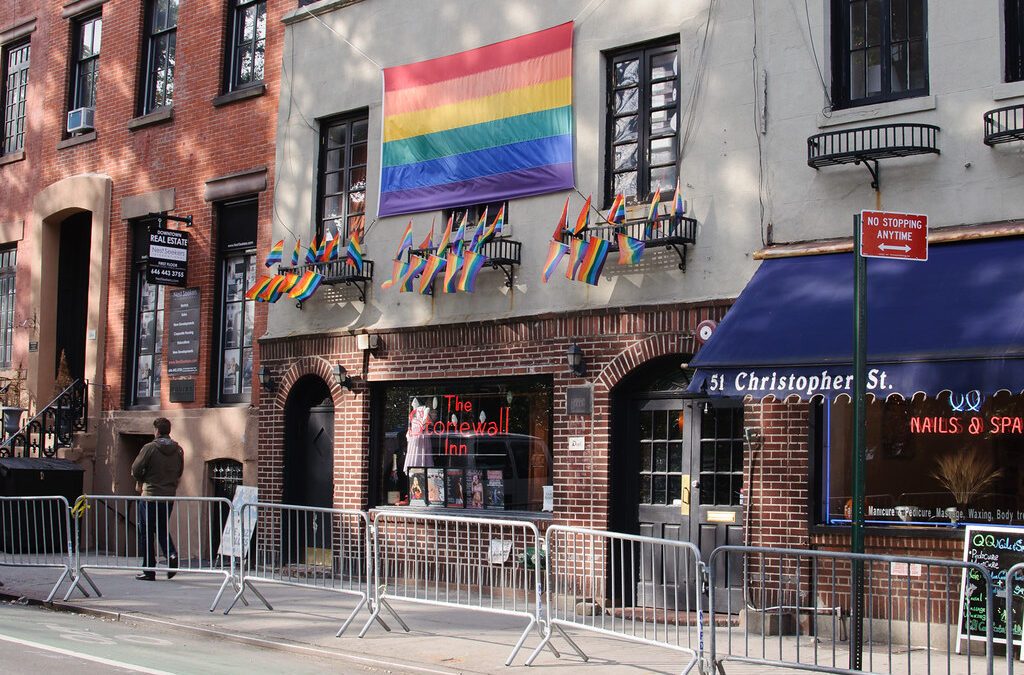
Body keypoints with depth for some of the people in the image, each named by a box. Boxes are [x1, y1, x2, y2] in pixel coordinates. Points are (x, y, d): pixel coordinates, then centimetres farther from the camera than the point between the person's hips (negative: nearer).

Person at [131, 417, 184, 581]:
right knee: (162, 529, 20)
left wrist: (143, 481, 12)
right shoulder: (178, 450, 3)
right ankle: (172, 554, -5)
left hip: (150, 496, -5)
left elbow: (135, 470, -7)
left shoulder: (149, 448, -11)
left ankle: (149, 570, 6)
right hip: (169, 496, 5)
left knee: (146, 533, 5)